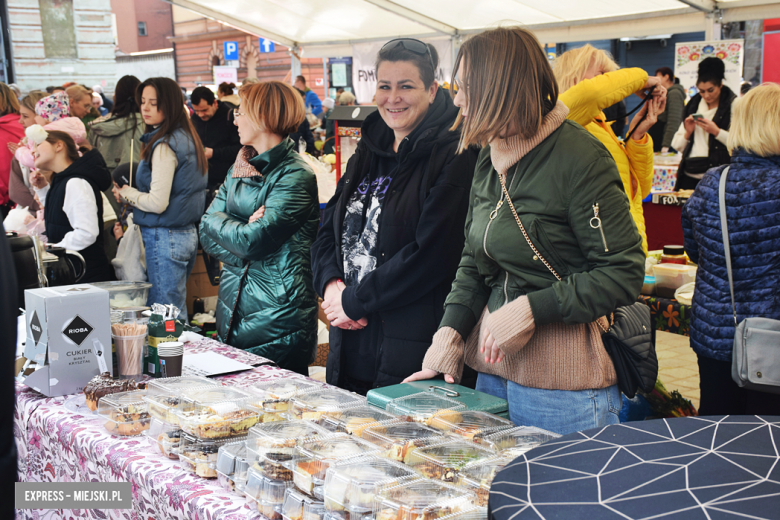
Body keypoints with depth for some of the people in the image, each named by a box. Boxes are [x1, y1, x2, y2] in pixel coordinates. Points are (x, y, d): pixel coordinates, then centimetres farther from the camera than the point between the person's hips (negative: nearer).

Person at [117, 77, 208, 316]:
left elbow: (157, 203, -19)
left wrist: (125, 193, -3)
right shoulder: (186, 137, 11)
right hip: (188, 233, 9)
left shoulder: (164, 146, -16)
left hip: (165, 238, -9)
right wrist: (134, 191, 15)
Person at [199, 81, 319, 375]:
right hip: (232, 311, 7)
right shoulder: (239, 169, 13)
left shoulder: (296, 176, -13)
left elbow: (252, 241, -20)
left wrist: (217, 221, -4)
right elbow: (207, 236, 7)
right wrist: (241, 231, -11)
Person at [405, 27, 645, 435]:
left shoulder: (579, 158, -14)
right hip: (493, 364, 8)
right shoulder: (489, 160, 11)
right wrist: (451, 331, 2)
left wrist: (531, 308, -20)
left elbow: (623, 275, -16)